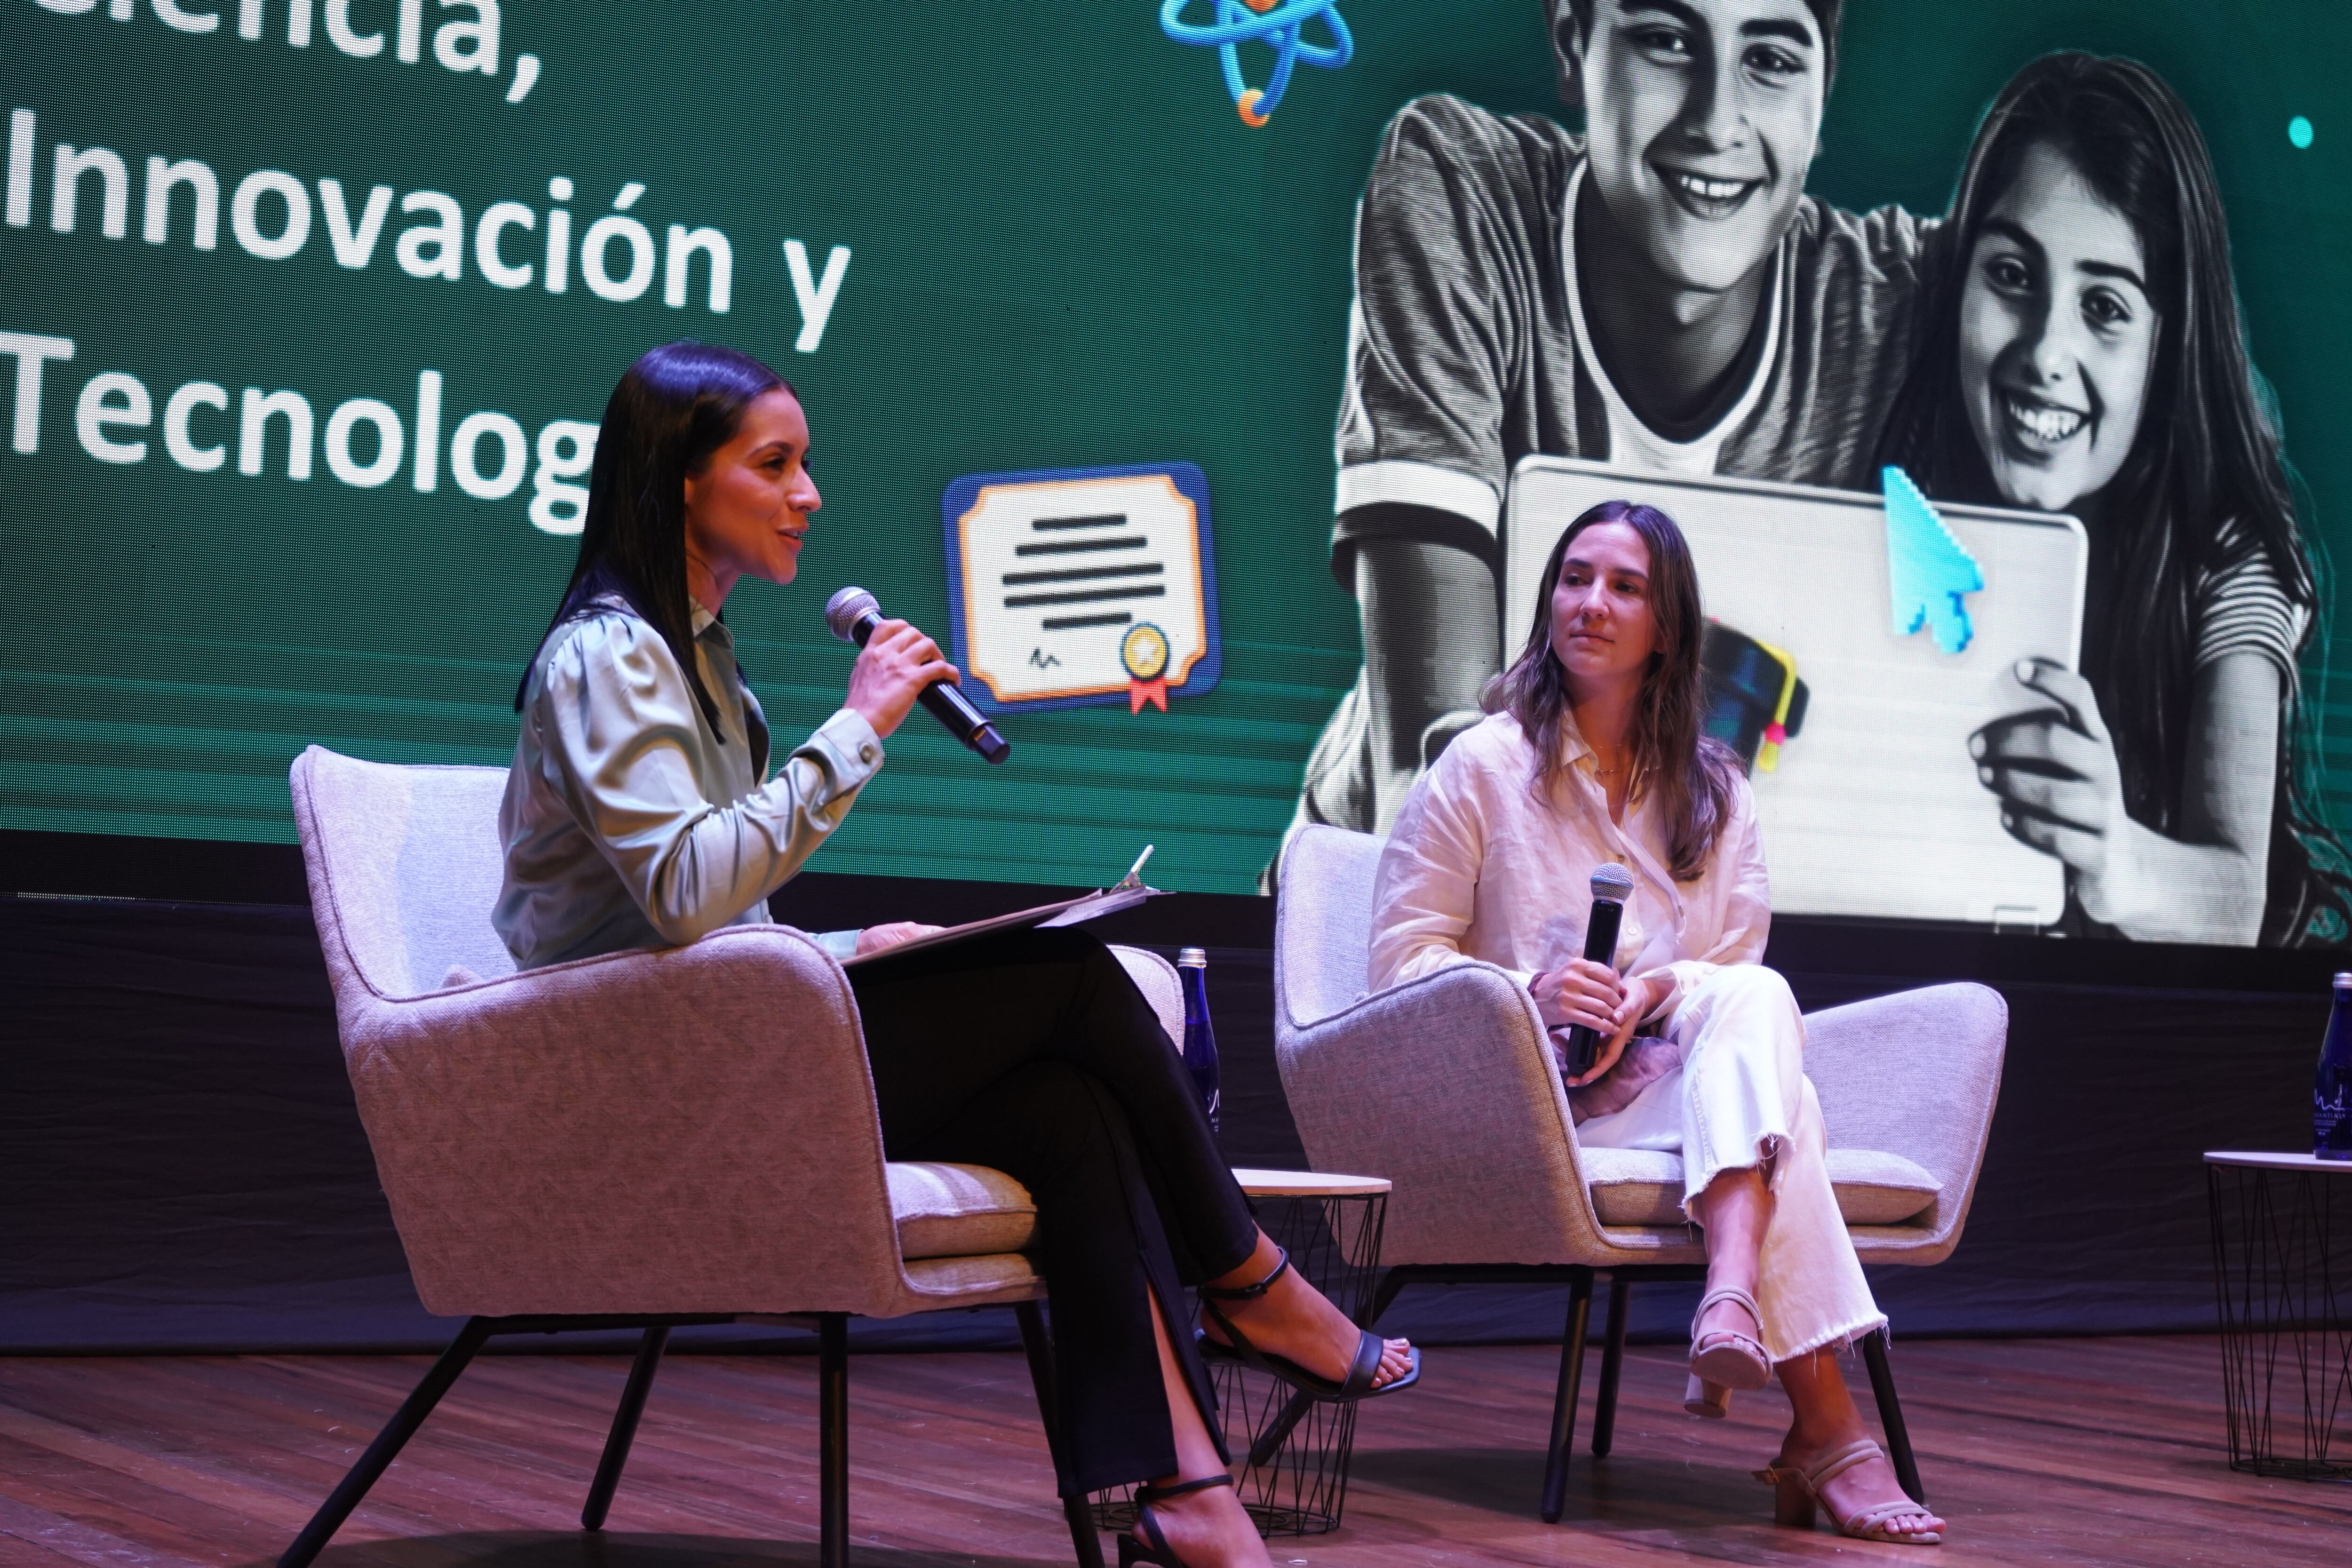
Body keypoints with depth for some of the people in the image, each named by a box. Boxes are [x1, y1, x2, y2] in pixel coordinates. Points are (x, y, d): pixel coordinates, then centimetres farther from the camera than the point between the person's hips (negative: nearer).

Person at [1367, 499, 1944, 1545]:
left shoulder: (1714, 792, 17)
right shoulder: (1483, 766, 5)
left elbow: (1739, 971, 10)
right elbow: (1403, 956, 0)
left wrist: (1651, 995, -14)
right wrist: (1532, 994, -20)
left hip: (1679, 1074, 4)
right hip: (1531, 1101, -4)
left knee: (1753, 1002, -33)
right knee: (1765, 1065, -34)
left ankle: (1734, 1301, -56)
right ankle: (1824, 1428, -47)